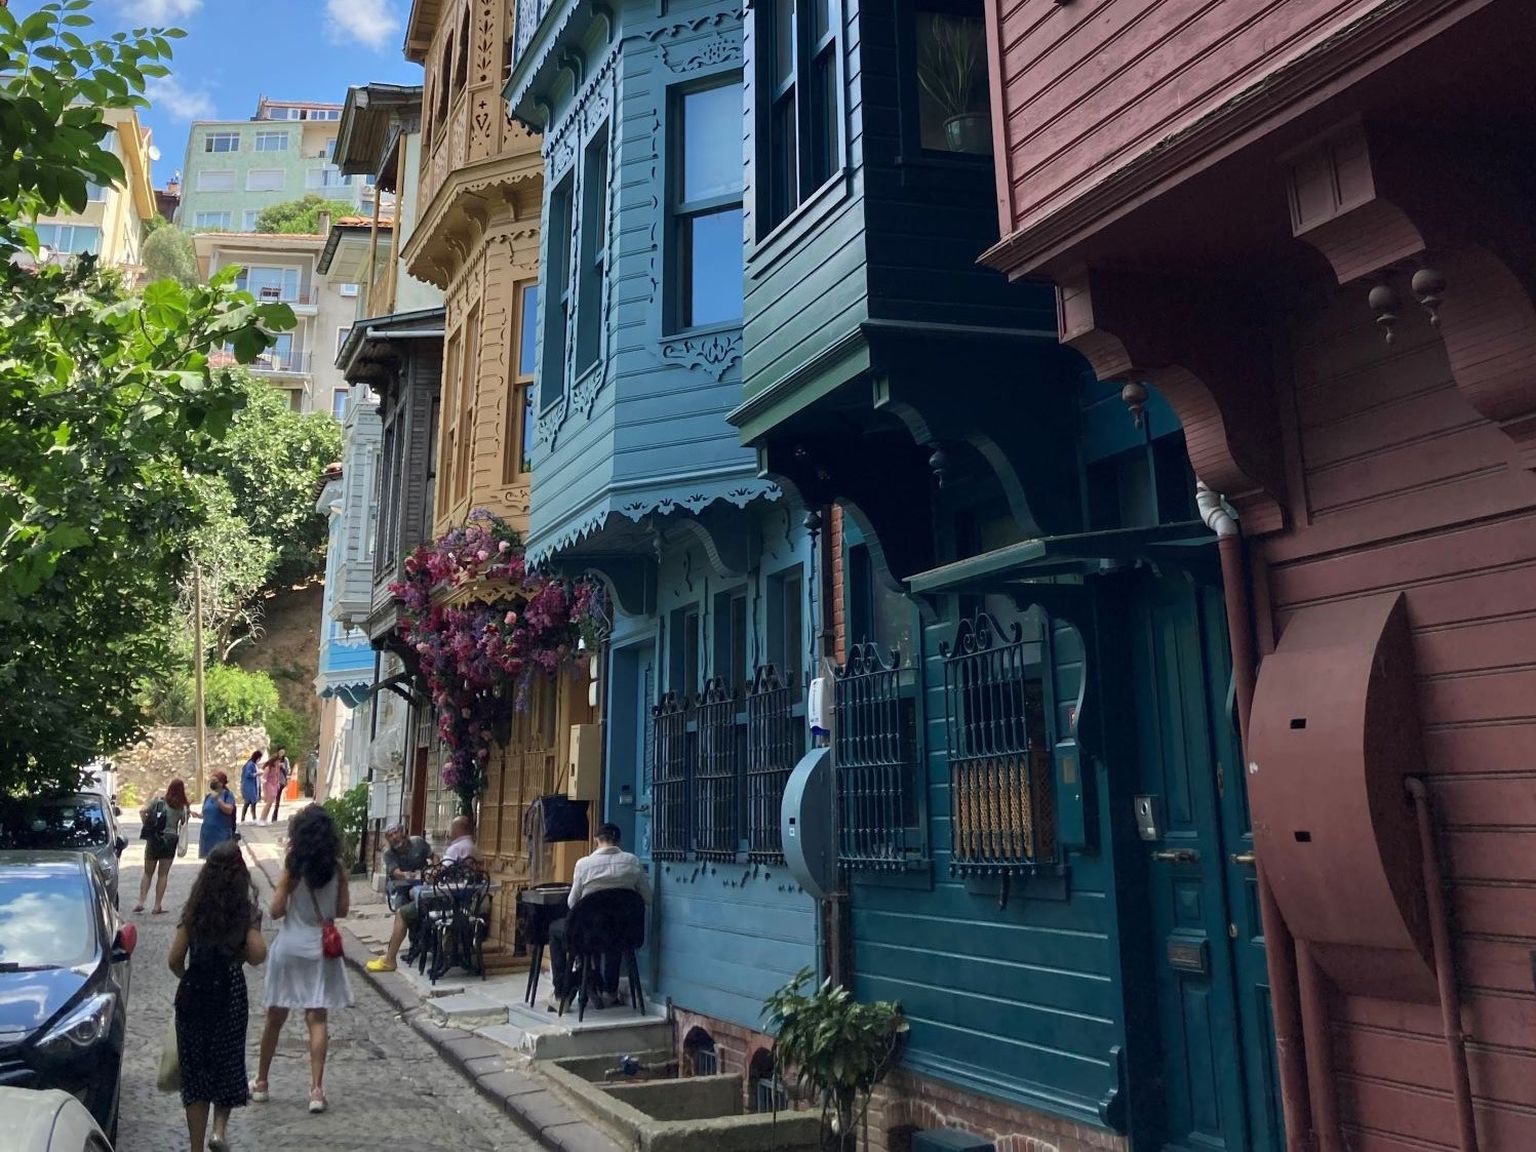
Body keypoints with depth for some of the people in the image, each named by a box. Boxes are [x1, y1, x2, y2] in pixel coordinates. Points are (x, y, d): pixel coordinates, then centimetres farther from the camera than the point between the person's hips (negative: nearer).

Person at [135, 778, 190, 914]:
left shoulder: (158, 800, 1)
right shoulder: (183, 807, 0)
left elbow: (142, 811, -9)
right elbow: (183, 824, 3)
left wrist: (147, 826, 0)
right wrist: (188, 810, 10)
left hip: (153, 840, 1)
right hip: (170, 840, -1)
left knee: (148, 873, 12)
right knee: (163, 874, 6)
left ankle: (140, 902, 2)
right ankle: (158, 906, 5)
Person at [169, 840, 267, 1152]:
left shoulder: (194, 909, -1)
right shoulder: (246, 910, -7)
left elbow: (175, 959, -3)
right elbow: (257, 956, -15)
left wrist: (189, 980, 15)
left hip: (194, 992, 2)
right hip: (231, 992, -2)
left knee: (195, 1066, 10)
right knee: (228, 1061, 17)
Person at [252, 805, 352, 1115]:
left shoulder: (292, 868, -10)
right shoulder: (337, 868, -5)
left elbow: (276, 911, -9)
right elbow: (342, 909, 1)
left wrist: (293, 907, 10)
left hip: (289, 947, -1)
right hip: (321, 948, 1)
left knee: (275, 1017, 13)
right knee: (318, 1019, 3)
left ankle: (261, 1082, 27)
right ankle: (317, 1088, -3)